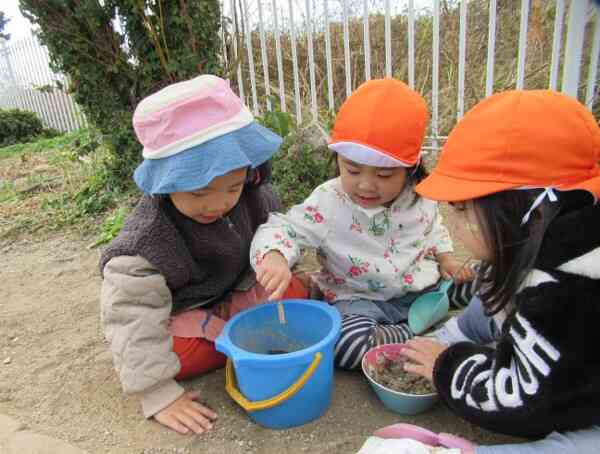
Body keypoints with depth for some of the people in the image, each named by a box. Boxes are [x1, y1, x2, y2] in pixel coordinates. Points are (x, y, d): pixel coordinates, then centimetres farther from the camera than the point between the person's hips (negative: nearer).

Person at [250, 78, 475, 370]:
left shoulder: (420, 196, -4)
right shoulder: (327, 203, -18)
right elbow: (283, 228, -22)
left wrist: (445, 260, 3)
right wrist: (275, 258, -43)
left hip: (423, 287, 4)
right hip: (362, 299, -3)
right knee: (346, 344, -31)